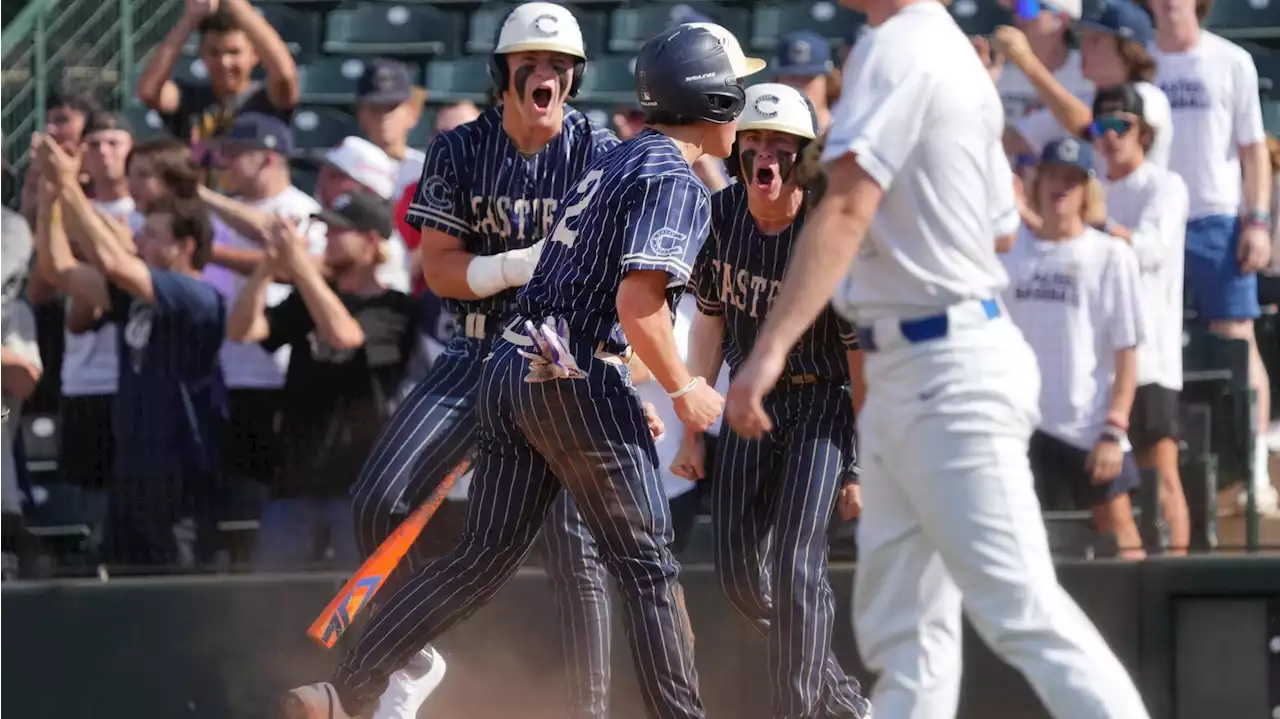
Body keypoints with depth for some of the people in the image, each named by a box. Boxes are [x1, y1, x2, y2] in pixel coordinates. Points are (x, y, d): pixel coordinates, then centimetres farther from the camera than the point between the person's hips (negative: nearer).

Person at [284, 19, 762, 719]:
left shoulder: (610, 162, 20)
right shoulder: (676, 182, -9)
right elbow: (637, 302, -21)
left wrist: (626, 397, 26)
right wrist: (682, 389, -8)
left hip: (511, 368, 9)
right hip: (577, 381, -9)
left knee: (483, 557, 8)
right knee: (647, 567, 1)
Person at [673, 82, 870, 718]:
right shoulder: (720, 215, -6)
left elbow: (862, 354, -15)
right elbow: (711, 320, 6)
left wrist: (863, 465, -14)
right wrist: (692, 426, 5)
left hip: (823, 403, -5)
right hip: (752, 400, 6)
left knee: (794, 564, -17)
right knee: (738, 573, 3)